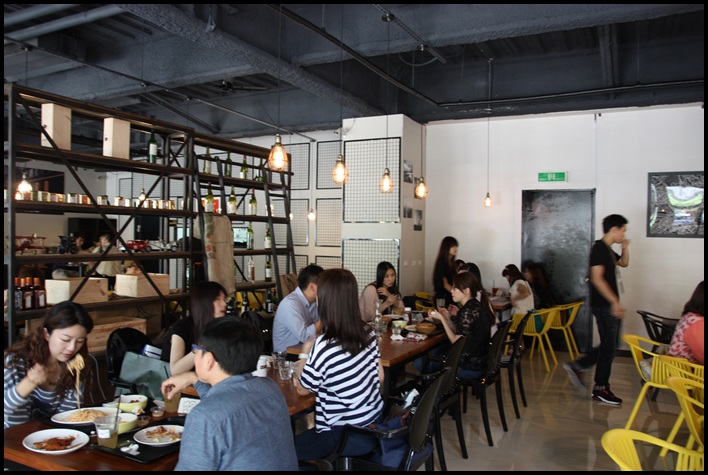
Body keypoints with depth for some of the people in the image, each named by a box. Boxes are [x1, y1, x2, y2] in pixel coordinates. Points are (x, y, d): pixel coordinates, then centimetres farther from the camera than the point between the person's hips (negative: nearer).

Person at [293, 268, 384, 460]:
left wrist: (305, 353, 5)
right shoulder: (367, 333, -5)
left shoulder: (323, 347, -26)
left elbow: (302, 389, -8)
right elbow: (380, 378, 7)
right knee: (307, 434, 27)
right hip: (375, 424, 7)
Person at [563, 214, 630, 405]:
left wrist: (625, 248, 12)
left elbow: (624, 263, 32)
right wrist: (615, 302, -23)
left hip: (608, 305, 10)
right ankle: (600, 389, 10)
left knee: (608, 346, 15)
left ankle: (576, 366, 20)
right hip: (604, 305, -10)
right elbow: (597, 278, -22)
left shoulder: (607, 249, 15)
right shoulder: (599, 248, -15)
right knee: (609, 347, -1)